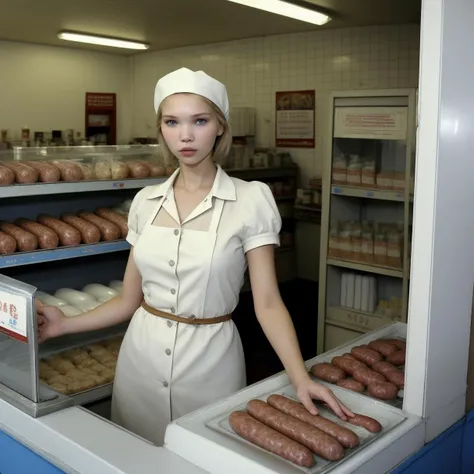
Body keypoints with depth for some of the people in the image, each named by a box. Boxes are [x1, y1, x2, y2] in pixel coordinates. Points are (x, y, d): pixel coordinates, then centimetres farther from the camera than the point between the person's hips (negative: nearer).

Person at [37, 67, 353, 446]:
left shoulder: (250, 199, -10)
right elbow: (130, 298, 6)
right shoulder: (146, 202, 2)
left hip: (209, 356, -3)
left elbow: (267, 302, -13)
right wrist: (65, 324, -2)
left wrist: (301, 378, -23)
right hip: (142, 354, 4)